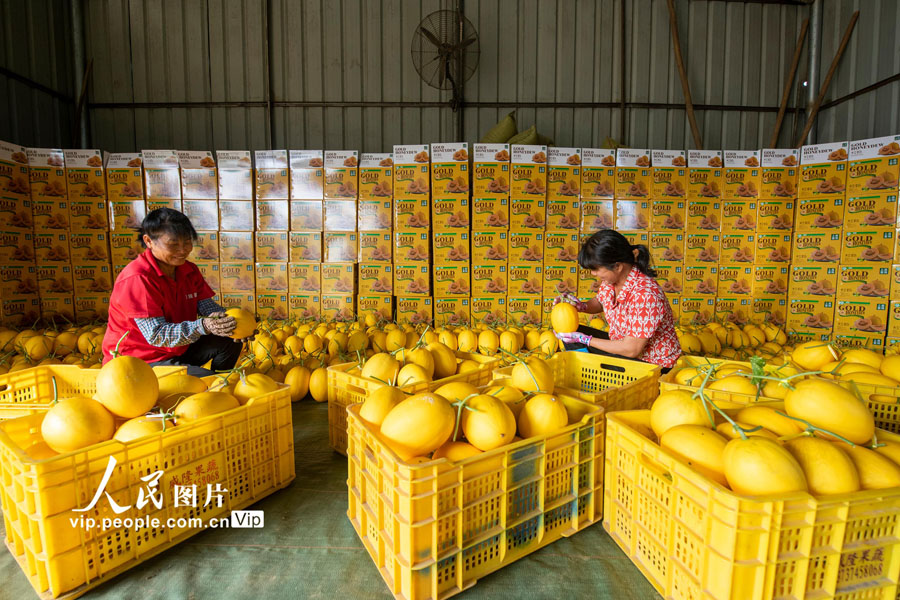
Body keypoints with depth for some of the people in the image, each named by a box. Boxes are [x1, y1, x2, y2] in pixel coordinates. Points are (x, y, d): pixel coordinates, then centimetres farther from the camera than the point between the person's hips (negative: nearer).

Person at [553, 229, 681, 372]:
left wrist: (584, 339, -22)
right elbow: (599, 302, 14)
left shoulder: (646, 295, -32)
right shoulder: (611, 279, -9)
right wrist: (581, 306, -8)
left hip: (652, 363, -8)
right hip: (621, 343, 8)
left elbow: (631, 350, -27)